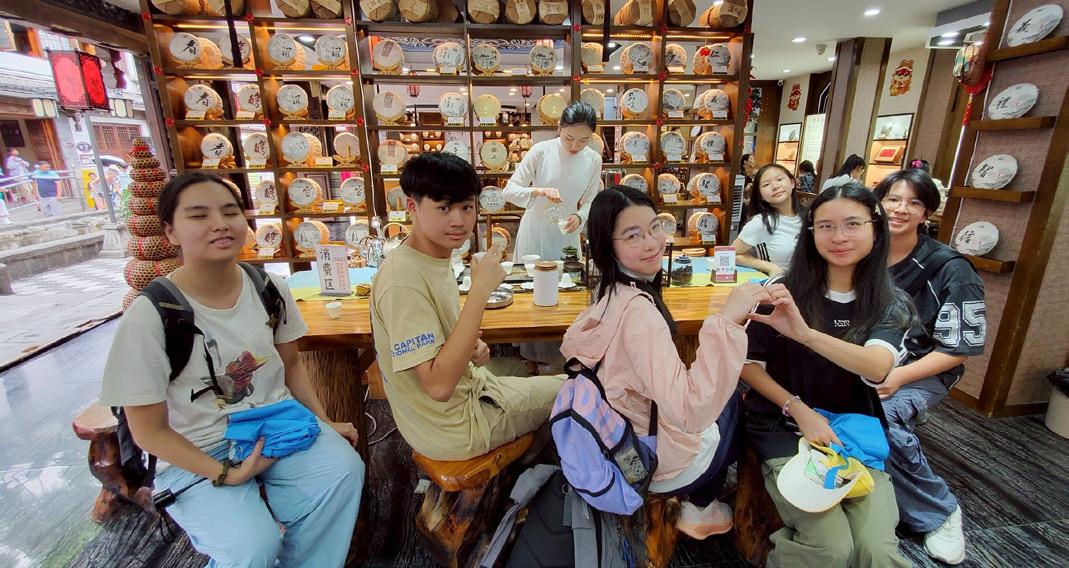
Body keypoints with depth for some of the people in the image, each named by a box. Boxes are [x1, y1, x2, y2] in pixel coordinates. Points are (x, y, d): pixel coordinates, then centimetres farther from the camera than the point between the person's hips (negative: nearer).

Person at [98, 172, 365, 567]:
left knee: (343, 470, -21)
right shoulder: (148, 317, -17)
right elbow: (149, 431, -9)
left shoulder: (269, 288, -5)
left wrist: (323, 422, 1)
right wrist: (225, 473, -19)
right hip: (194, 454, -3)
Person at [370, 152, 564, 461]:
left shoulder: (435, 257, -1)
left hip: (467, 388, 8)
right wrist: (480, 291, -35)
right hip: (451, 429, -8)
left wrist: (472, 347, -8)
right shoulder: (404, 280, -29)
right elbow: (439, 385, -32)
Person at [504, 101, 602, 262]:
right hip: (534, 233, -2)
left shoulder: (594, 160, -5)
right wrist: (539, 191, -31)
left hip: (566, 235, 2)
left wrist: (579, 217, -20)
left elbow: (589, 201, 1)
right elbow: (509, 191, -14)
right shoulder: (540, 151, -14)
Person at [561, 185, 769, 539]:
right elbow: (690, 411, -39)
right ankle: (700, 510, 36)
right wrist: (725, 321, -42)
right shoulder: (638, 308, -32)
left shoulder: (610, 292, -7)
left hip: (620, 444, 7)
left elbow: (572, 347, 8)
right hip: (653, 463, -6)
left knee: (722, 389, 26)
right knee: (731, 397, 20)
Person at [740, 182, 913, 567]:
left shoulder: (891, 305, -1)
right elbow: (748, 364, -2)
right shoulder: (785, 290, -6)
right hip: (784, 427, -2)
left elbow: (877, 369, -23)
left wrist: (805, 334, -39)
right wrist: (799, 409, -14)